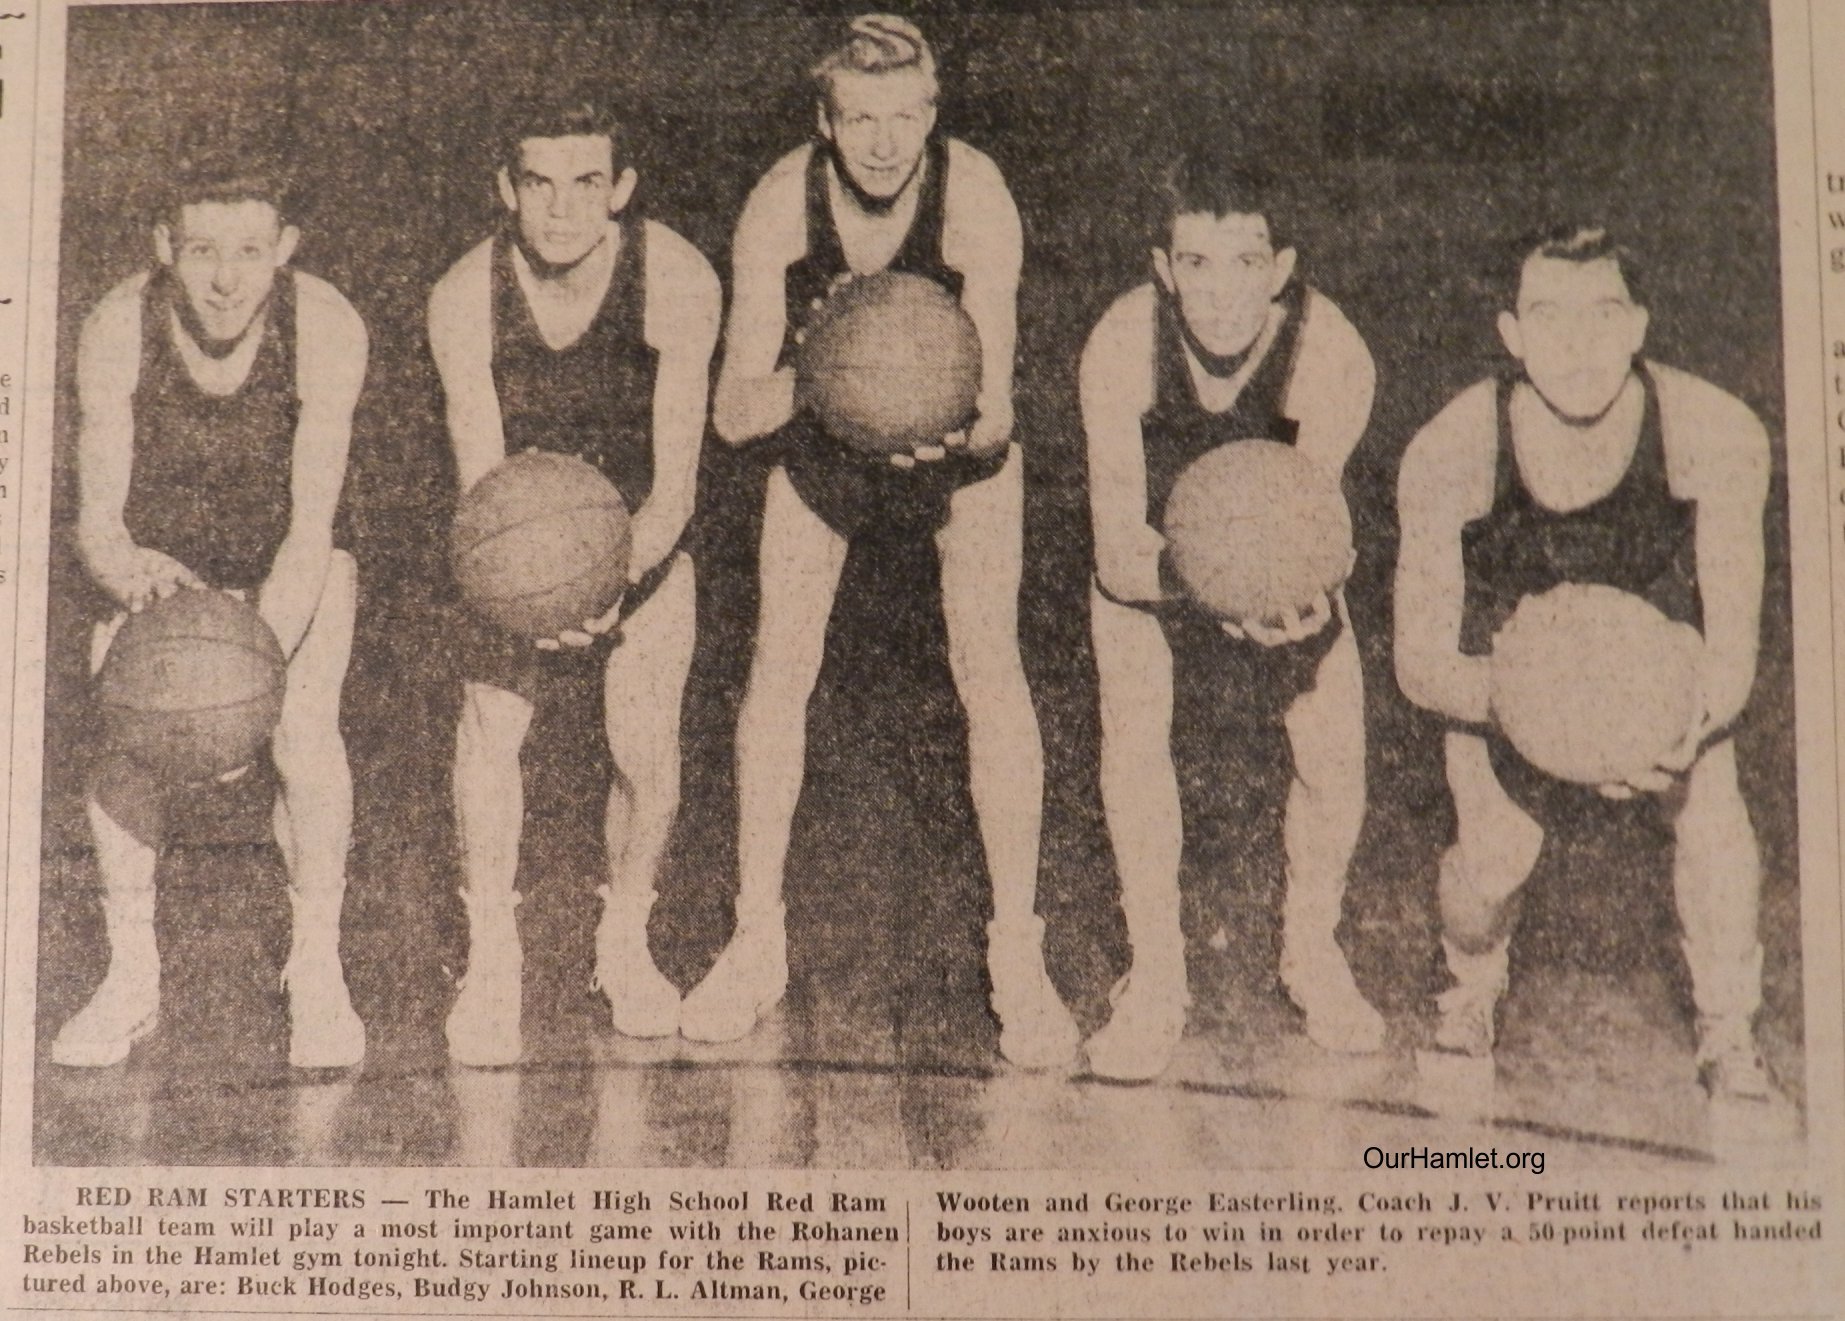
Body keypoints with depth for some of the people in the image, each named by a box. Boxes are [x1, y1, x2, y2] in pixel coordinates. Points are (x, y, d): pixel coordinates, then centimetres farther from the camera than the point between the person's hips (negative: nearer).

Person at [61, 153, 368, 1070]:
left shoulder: (328, 329, -29)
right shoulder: (115, 331, -25)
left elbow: (312, 524, -31)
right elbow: (96, 520, -24)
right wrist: (128, 574, -48)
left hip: (290, 561, -1)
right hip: (159, 560, 1)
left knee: (304, 726, -24)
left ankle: (316, 969, -8)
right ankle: (132, 976, -5)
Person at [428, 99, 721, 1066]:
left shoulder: (677, 282, -25)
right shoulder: (463, 299, -20)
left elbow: (676, 484, -25)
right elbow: (480, 478, -20)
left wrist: (617, 579, -43)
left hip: (642, 536, 0)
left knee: (645, 743, -13)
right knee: (489, 717, -19)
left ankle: (624, 939, 14)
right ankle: (490, 951, 0)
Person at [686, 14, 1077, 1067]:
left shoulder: (978, 200, -29)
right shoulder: (782, 203, -25)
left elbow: (997, 407, -30)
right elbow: (734, 413, -26)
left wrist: (961, 421, -52)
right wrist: (812, 376, -45)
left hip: (959, 440, -1)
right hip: (820, 438, 2)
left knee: (989, 664, -14)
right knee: (780, 663, -7)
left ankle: (1019, 957, -5)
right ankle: (758, 944, 6)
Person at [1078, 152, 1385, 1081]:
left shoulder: (1332, 357, -32)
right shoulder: (1119, 349, -34)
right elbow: (1119, 552, -34)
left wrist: (1301, 591, -49)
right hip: (1154, 543, -1)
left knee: (1335, 759, -7)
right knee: (1133, 732, -20)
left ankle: (1312, 950, 23)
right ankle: (1156, 978, -2)